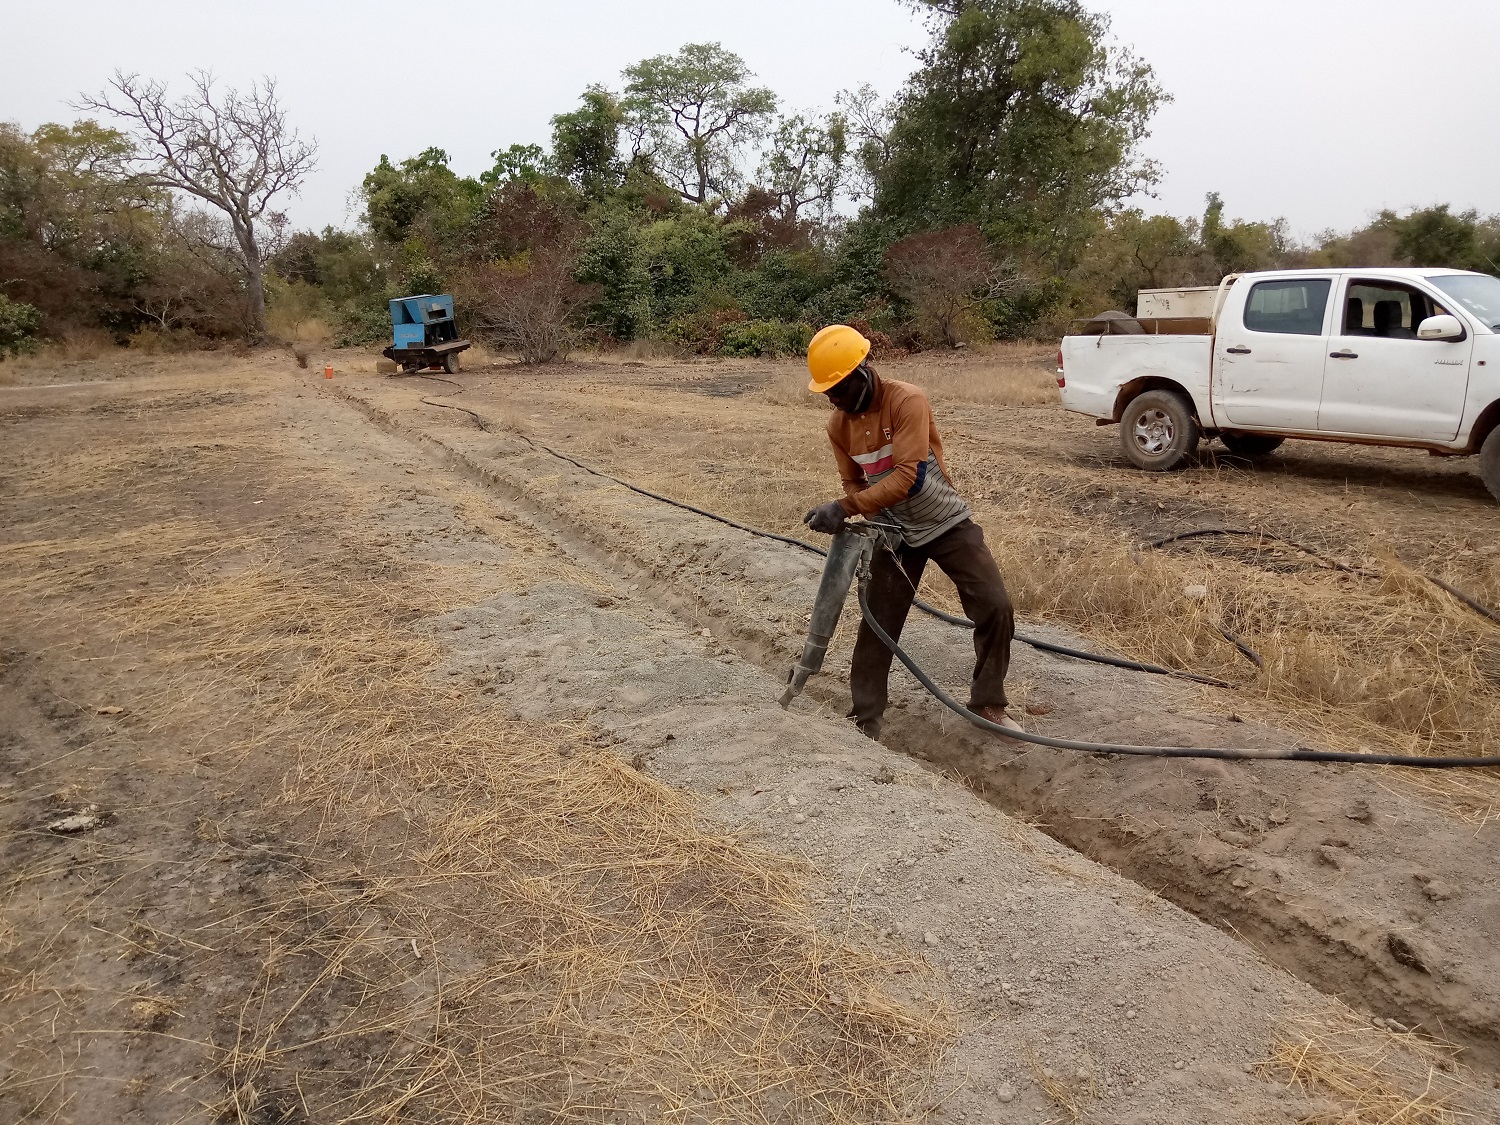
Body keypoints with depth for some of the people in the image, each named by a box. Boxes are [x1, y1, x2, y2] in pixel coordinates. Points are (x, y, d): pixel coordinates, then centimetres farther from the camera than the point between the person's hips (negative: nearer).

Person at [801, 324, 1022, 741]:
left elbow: (907, 476, -32)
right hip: (896, 534, 4)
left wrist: (845, 508, -35)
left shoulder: (908, 401, -23)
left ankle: (988, 702, 14)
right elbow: (854, 484, 5)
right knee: (878, 625, 2)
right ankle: (865, 721, 14)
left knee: (995, 607, -6)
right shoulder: (839, 425, -5)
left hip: (948, 523, -3)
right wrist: (872, 521, -16)